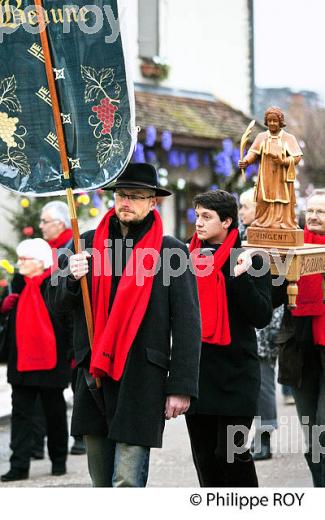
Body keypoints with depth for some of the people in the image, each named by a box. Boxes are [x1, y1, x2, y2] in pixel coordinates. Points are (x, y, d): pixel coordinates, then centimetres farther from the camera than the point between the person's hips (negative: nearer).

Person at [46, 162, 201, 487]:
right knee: (101, 481, 14)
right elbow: (57, 302, 11)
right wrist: (73, 279, -12)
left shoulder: (171, 251, -2)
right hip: (93, 377, 5)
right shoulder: (91, 243, 10)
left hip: (142, 381, -5)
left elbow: (187, 323, -4)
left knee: (127, 483, -10)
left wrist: (181, 386, -9)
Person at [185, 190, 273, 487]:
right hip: (196, 373, 5)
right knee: (204, 456, 9)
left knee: (231, 452, -10)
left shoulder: (250, 261, -2)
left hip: (236, 375, -5)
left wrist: (241, 277, -20)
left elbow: (262, 316, -10)